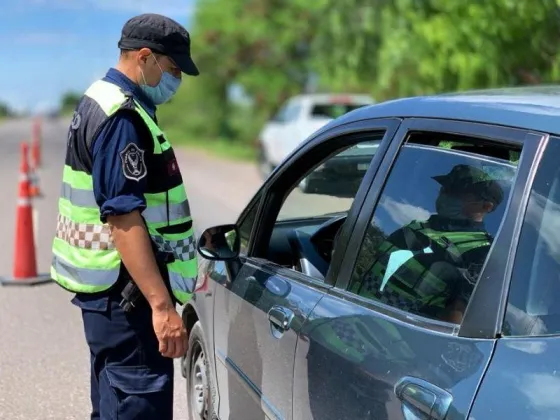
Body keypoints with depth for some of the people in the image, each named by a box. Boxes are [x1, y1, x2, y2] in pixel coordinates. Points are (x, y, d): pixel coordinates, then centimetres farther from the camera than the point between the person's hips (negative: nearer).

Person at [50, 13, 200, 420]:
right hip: (124, 289, -11)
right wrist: (161, 305, -28)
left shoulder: (103, 102, 15)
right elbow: (123, 217, -25)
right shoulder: (122, 116, -17)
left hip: (110, 285, 11)